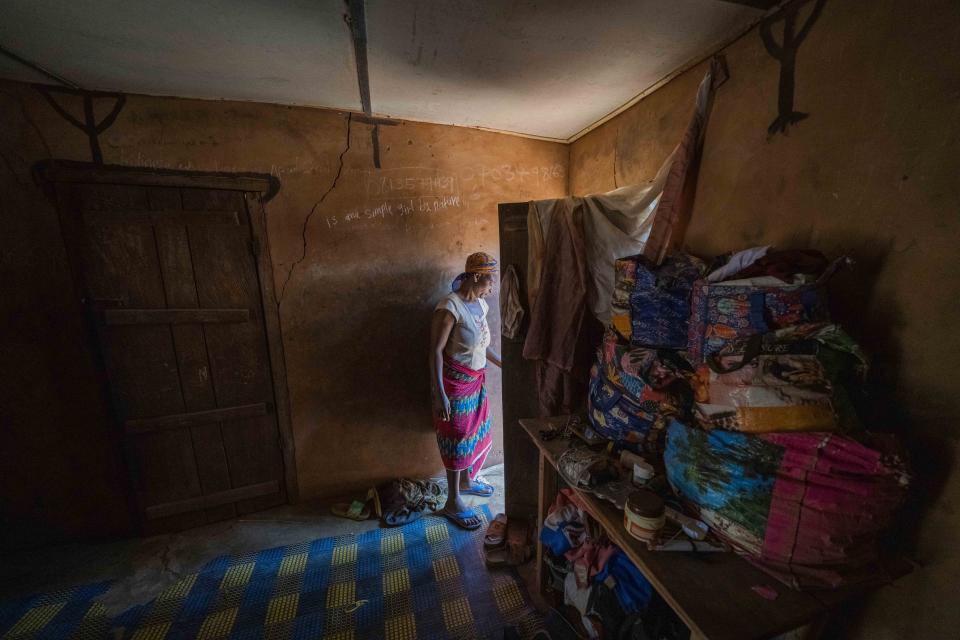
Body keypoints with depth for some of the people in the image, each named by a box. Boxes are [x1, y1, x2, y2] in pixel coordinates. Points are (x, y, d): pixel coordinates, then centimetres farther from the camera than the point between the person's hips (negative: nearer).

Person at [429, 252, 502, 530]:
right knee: (457, 438, 4)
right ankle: (453, 503, 23)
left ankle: (467, 480, 45)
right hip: (455, 382, -8)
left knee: (478, 431, 21)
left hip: (476, 380, 9)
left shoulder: (480, 304, 5)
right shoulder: (450, 306, -21)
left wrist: (504, 364, 18)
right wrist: (439, 393, -25)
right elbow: (436, 351, -22)